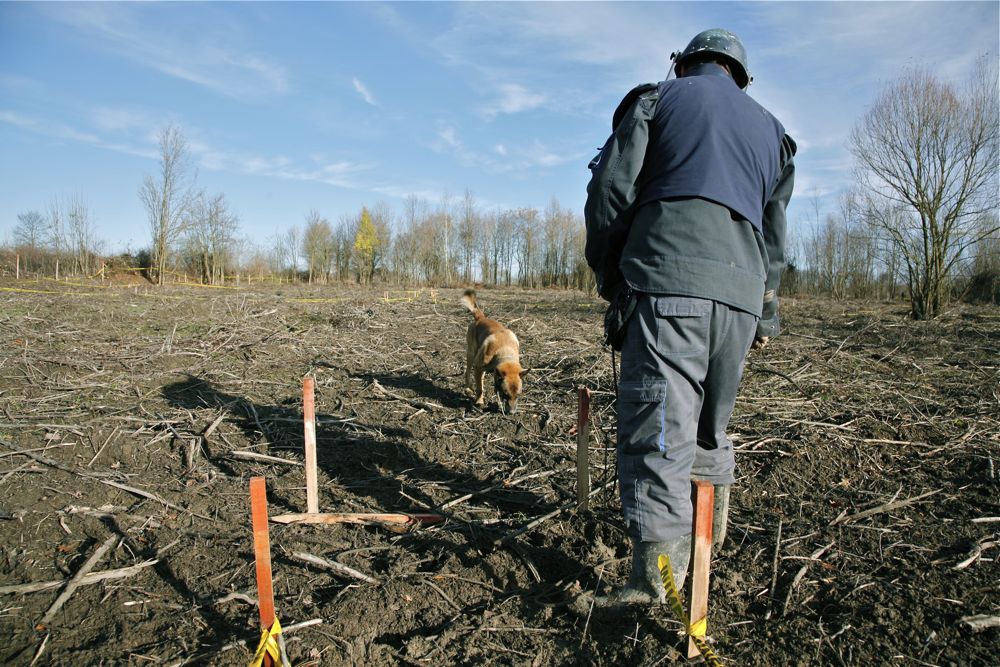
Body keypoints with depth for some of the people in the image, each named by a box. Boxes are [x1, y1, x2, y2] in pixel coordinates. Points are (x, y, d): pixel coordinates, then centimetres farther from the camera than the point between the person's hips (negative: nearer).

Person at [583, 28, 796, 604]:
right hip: (741, 288, 5)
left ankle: (658, 568, -10)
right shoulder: (770, 127, 28)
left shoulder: (655, 99, 15)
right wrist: (766, 313, 29)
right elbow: (775, 232, 25)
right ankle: (712, 523, 33)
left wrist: (609, 274, 12)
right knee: (713, 421, 20)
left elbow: (610, 190, 2)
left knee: (657, 425, -8)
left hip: (666, 279, -5)